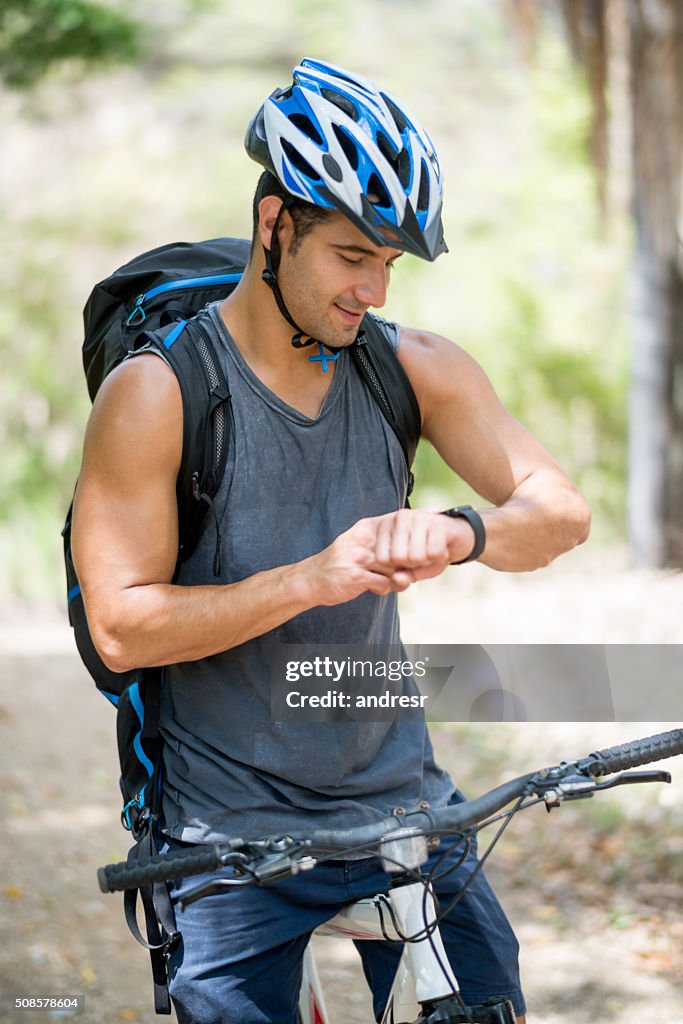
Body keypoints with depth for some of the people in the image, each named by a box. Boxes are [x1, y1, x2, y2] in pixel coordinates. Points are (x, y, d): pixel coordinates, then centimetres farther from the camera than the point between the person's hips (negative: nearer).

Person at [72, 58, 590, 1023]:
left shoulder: (411, 367, 1)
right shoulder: (154, 393, -11)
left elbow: (561, 510, -5)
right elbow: (121, 627, -16)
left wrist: (461, 532, -28)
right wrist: (311, 579, -28)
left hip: (405, 802, 4)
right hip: (236, 837, -4)